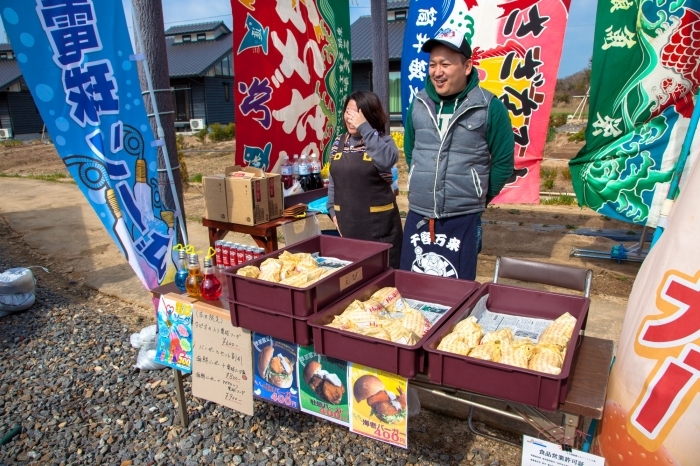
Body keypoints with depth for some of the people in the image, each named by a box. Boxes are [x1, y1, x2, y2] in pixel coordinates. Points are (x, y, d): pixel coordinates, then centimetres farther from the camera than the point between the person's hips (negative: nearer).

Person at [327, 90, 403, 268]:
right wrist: (333, 211, 6)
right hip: (347, 224, 4)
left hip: (379, 223, -4)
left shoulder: (383, 140, -5)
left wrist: (364, 128, -25)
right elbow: (333, 180, 14)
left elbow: (387, 160, -29)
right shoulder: (339, 142, 7)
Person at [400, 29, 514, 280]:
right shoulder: (418, 104, 5)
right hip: (417, 217, 4)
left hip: (463, 221, -3)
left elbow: (503, 163, 0)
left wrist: (477, 199, 7)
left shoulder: (489, 107, -6)